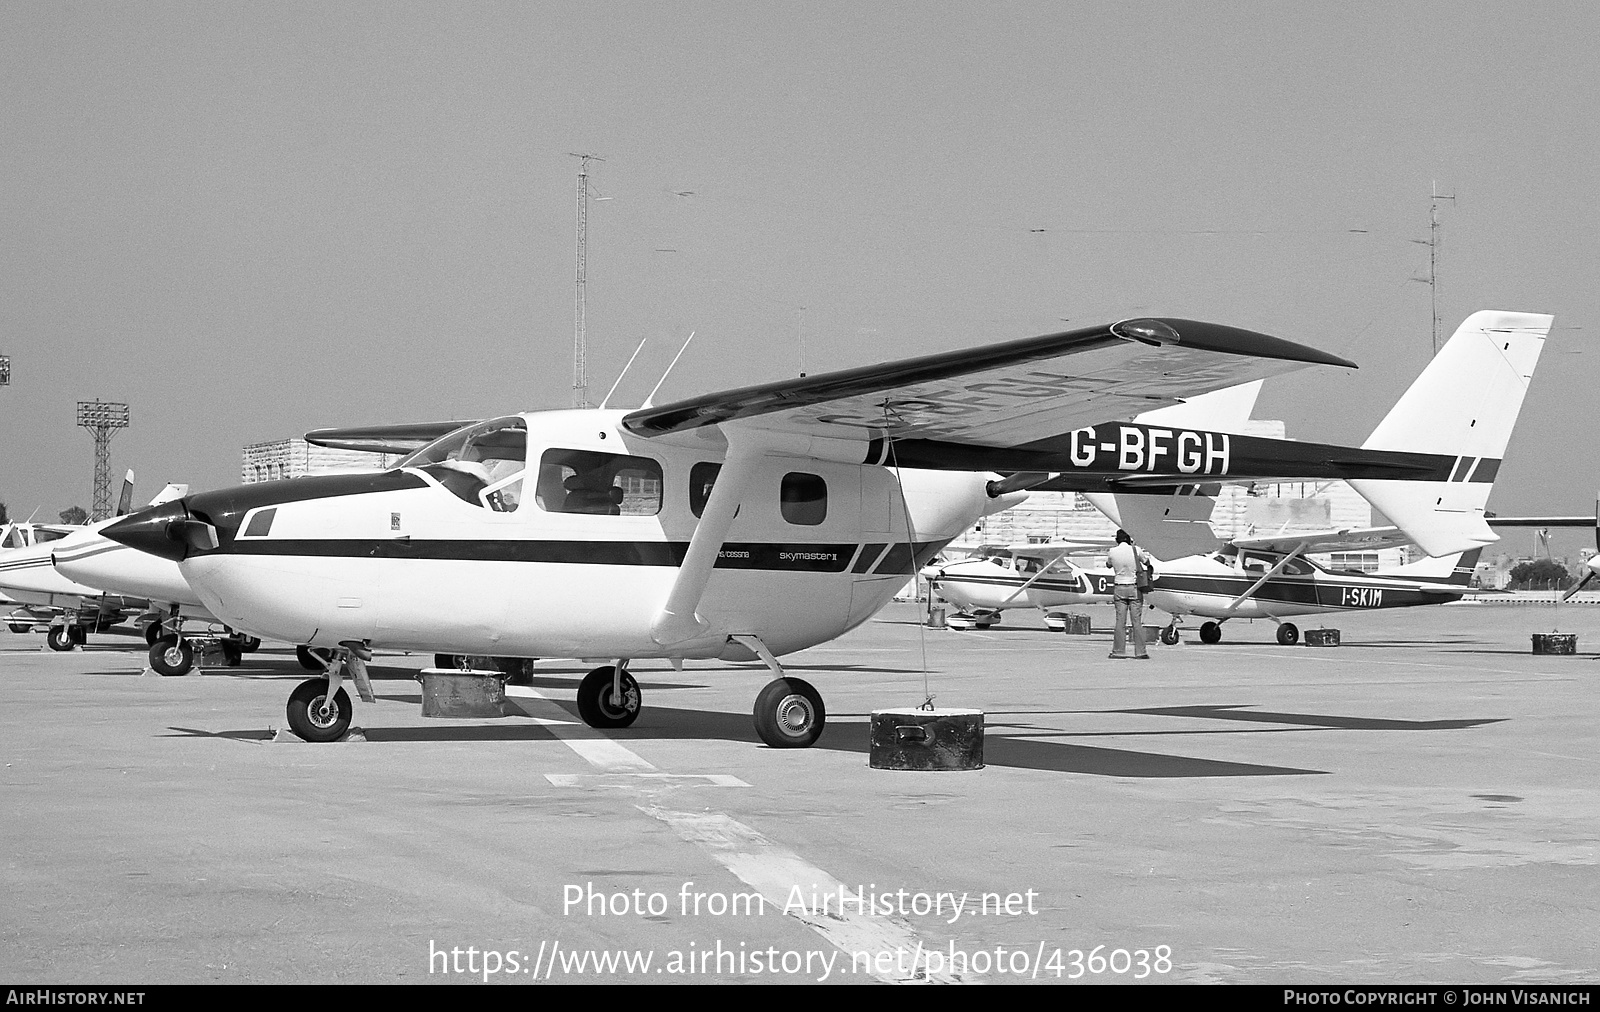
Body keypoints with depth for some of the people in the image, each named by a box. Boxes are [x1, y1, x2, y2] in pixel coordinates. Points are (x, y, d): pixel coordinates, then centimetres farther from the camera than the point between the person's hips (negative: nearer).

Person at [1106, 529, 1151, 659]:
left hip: (1119, 589, 1)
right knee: (1137, 621, 0)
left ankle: (1118, 651, 3)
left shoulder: (1112, 552, -4)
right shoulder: (1135, 551, -8)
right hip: (1134, 587, -1)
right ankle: (1140, 652, 0)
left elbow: (1108, 565, 15)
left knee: (1120, 621, 4)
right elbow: (1147, 562, 10)